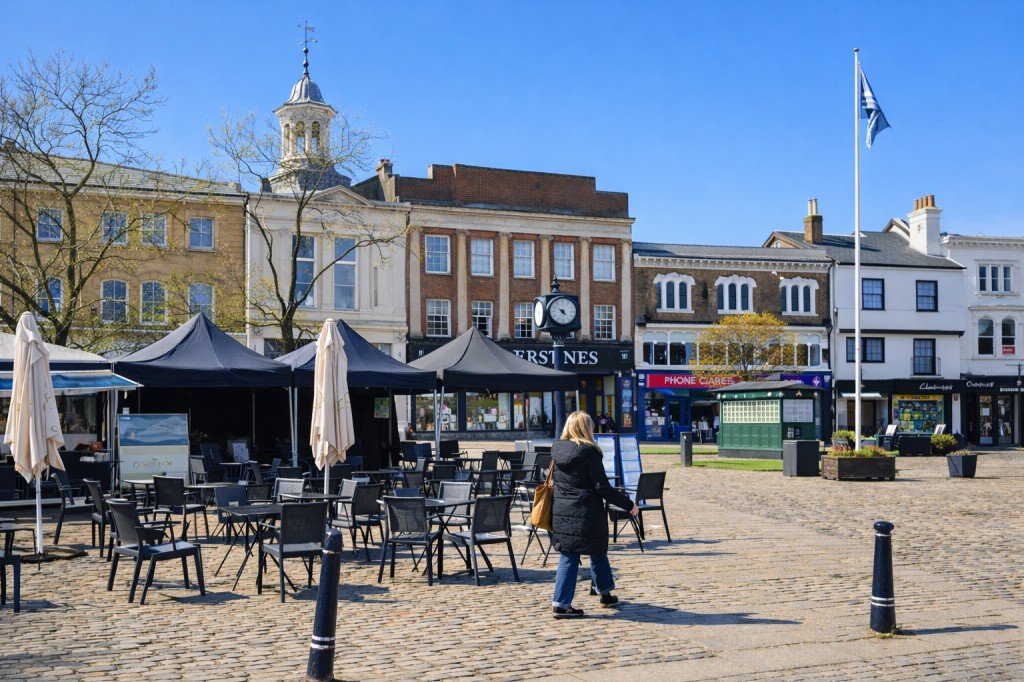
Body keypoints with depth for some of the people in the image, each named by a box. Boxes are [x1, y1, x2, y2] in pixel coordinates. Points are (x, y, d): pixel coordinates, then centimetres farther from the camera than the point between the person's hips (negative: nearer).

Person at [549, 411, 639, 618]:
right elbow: (602, 488, -14)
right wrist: (629, 504, -6)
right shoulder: (589, 453, -14)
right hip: (586, 514, -5)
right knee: (597, 553, 15)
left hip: (561, 513, 5)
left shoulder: (556, 451, 4)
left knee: (568, 557, 8)